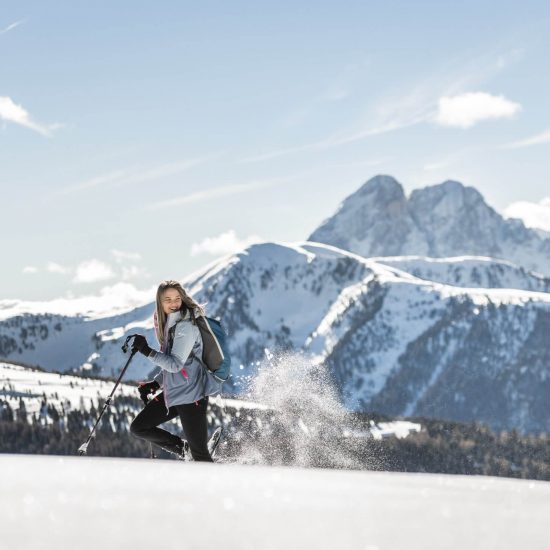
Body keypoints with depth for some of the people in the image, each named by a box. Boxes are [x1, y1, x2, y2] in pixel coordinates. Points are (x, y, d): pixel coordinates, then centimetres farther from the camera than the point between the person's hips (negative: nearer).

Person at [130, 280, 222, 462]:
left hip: (190, 394, -9)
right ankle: (182, 448, 19)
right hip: (173, 392, 9)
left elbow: (176, 364, -22)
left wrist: (146, 351, -23)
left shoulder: (185, 326, -16)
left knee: (199, 454, -7)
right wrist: (155, 383, 10)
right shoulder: (169, 324, 12)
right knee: (138, 428, 11)